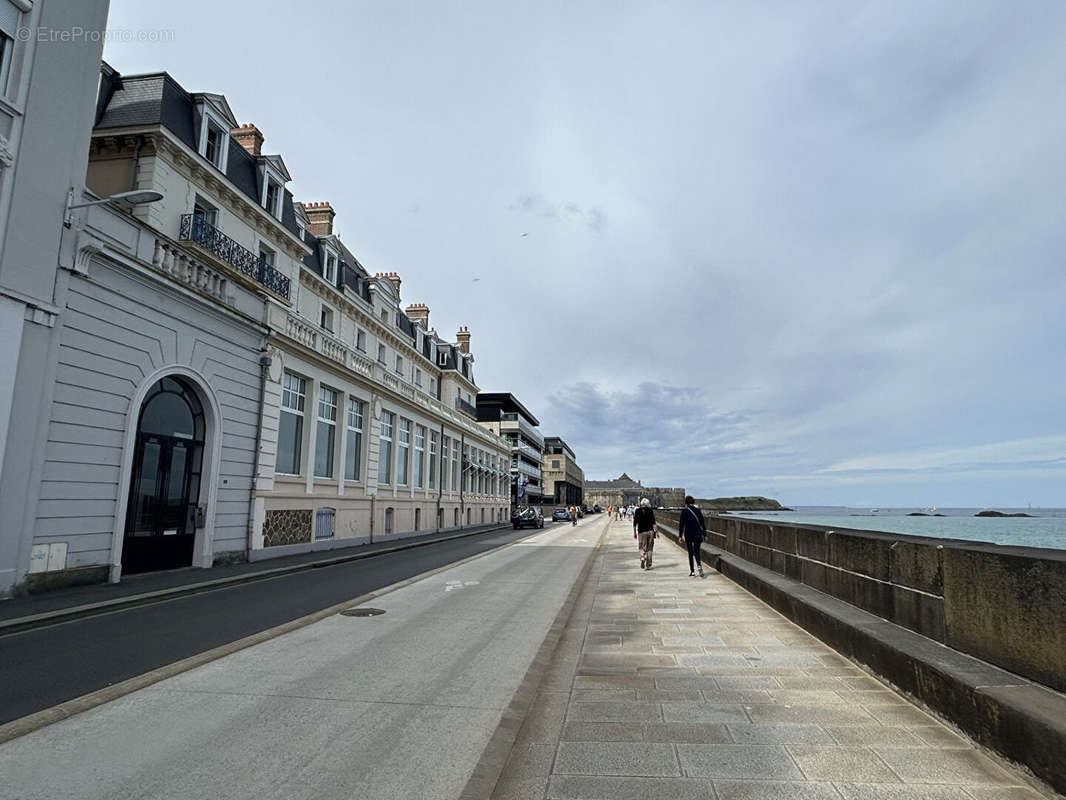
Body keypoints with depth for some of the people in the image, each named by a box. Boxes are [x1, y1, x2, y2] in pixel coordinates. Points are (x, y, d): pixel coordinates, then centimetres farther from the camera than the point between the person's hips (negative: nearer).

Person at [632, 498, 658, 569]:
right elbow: (653, 522, -6)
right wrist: (657, 531, -1)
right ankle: (648, 565, 11)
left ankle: (642, 559, -21)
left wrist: (634, 533, 8)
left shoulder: (637, 511, 2)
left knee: (642, 548, 6)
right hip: (650, 531, 0)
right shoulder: (650, 510, 0)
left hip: (641, 532, 0)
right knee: (649, 549, 10)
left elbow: (635, 523, 1)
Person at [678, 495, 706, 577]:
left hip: (688, 534, -2)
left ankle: (692, 572, 11)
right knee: (696, 551, 12)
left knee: (690, 553, 9)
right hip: (698, 534, 3)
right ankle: (699, 565, -15)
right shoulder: (698, 510, 3)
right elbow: (703, 523, 6)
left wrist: (680, 536, -1)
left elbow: (681, 524, -7)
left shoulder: (684, 511, -7)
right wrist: (704, 534, 12)